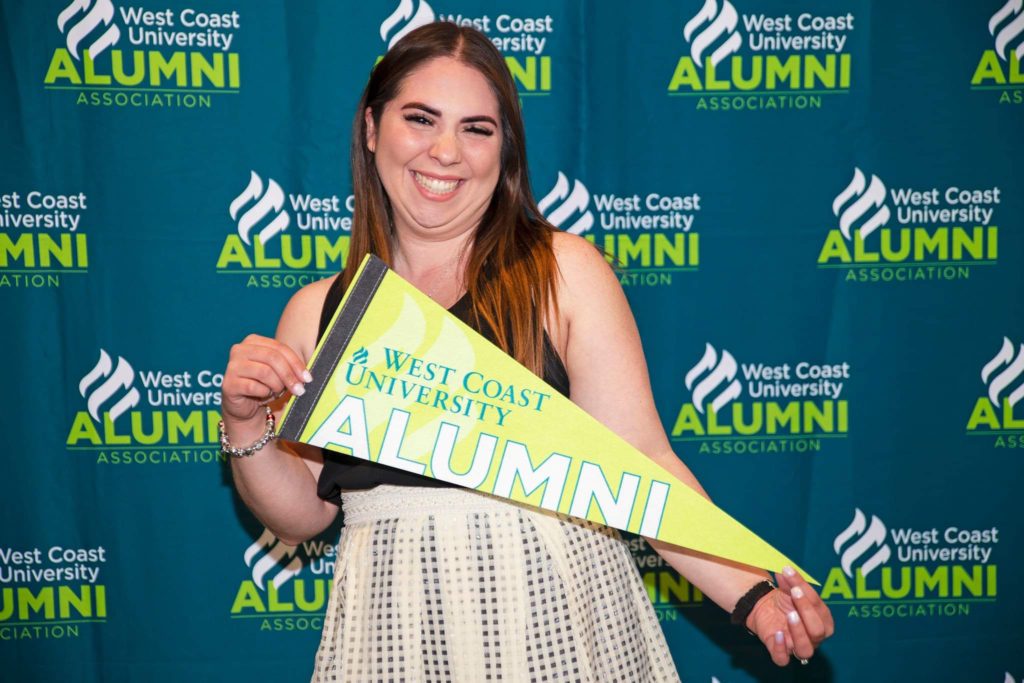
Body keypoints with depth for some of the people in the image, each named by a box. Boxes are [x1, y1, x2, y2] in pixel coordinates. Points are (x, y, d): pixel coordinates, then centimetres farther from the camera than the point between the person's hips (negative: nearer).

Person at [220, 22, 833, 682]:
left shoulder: (565, 269, -4)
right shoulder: (317, 311, 4)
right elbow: (303, 511, 7)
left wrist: (752, 593, -20)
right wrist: (245, 425, -9)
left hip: (556, 610, -2)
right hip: (394, 626, 2)